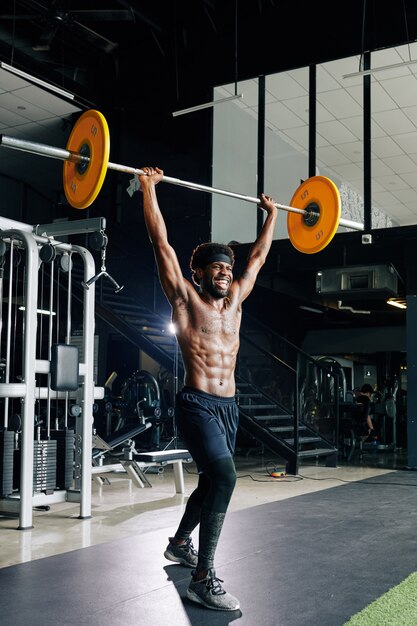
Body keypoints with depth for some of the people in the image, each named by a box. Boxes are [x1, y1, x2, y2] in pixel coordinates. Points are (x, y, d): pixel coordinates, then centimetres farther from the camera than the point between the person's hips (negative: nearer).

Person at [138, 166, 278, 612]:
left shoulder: (235, 300, 13)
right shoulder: (185, 299, -3)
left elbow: (258, 256, 24)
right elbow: (161, 243, -7)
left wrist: (271, 214, 30)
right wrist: (149, 188, -6)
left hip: (228, 406, 8)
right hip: (196, 404, -7)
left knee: (212, 481, 19)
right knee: (224, 476, -24)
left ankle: (179, 543, 44)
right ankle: (203, 578, -17)